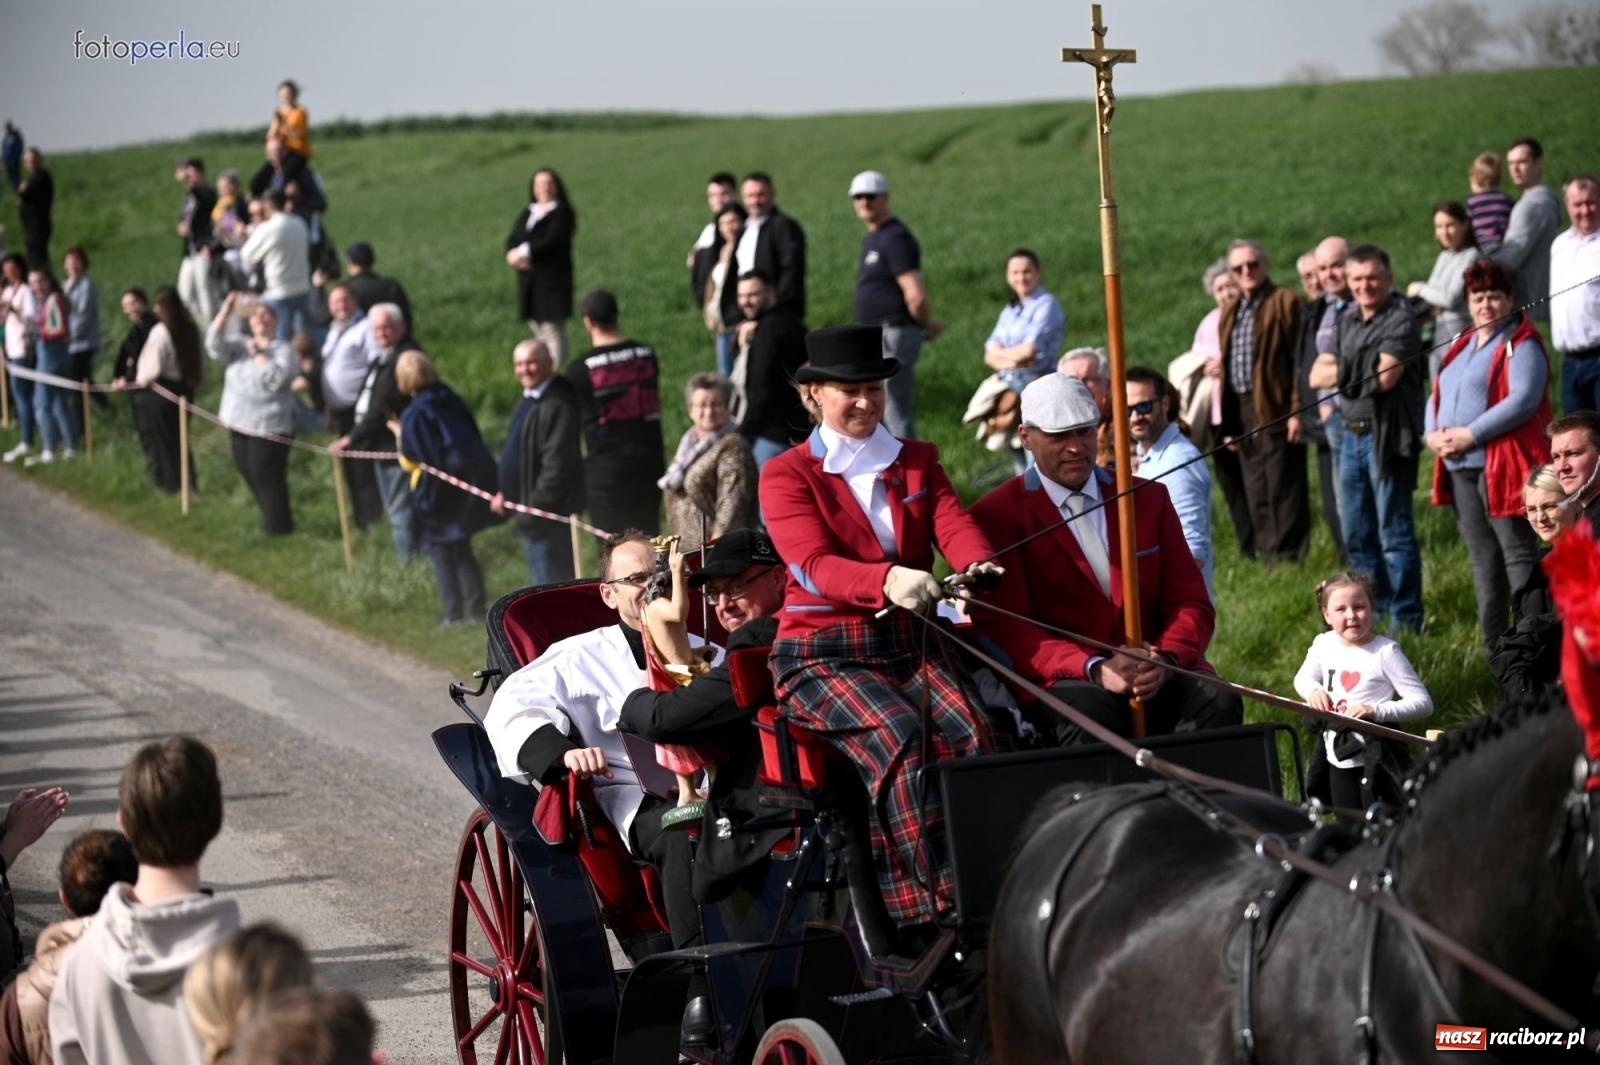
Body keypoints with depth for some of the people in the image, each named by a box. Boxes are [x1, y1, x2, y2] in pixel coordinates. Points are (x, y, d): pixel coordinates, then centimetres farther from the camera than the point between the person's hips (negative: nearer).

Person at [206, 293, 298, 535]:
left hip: (269, 425, -7)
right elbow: (214, 345, -8)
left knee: (266, 475, -5)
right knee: (247, 471, 14)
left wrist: (257, 354, -16)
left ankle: (278, 525, 7)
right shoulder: (240, 345, 10)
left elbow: (277, 378, -23)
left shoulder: (282, 350, -6)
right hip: (240, 423, 7)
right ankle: (269, 518, 29)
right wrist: (225, 312, -17)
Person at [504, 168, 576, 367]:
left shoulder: (562, 213, -4)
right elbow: (512, 240, 8)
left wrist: (524, 251, -16)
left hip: (552, 278, -7)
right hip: (528, 281, 7)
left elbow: (551, 241, -17)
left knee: (553, 330, -9)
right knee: (537, 327, 8)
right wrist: (513, 254, -13)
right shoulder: (527, 213, 17)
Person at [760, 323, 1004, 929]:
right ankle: (936, 911, -32)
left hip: (908, 646, 4)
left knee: (968, 732, -27)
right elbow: (815, 566, -15)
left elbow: (954, 524, -2)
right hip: (821, 656, -4)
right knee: (899, 734, -32)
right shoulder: (787, 476, 2)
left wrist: (977, 566, -27)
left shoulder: (918, 462, 17)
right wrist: (888, 581, -36)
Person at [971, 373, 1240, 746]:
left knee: (1219, 701, -27)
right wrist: (1095, 670, -24)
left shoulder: (1148, 499, 16)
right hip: (1057, 684, -4)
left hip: (1155, 680, 4)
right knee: (1090, 709, -37)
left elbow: (1191, 603, 11)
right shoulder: (997, 517, 2)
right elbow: (1007, 628, -7)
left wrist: (1166, 660, -13)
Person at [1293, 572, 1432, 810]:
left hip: (1375, 763, -6)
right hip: (1338, 758, 6)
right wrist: (1313, 690, -4)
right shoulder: (1323, 645, 0)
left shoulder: (1385, 652, -16)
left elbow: (1423, 702, -19)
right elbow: (1303, 678, 20)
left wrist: (1376, 711, -31)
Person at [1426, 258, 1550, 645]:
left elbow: (1523, 400, -18)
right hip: (1460, 467, 8)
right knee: (1483, 558, 11)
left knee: (1518, 554, -10)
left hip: (1501, 466, -8)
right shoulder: (1462, 347, 21)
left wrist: (1471, 435, -20)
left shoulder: (1521, 345, -5)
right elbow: (1437, 396, 22)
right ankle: (1493, 642, 16)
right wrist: (1433, 433, 0)